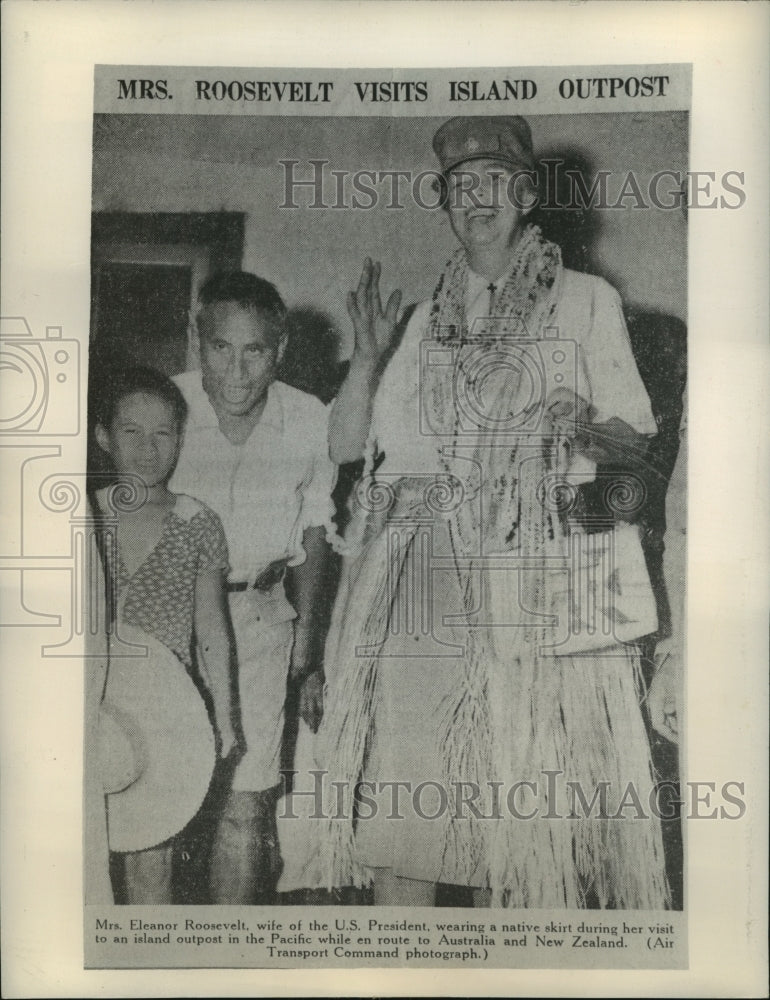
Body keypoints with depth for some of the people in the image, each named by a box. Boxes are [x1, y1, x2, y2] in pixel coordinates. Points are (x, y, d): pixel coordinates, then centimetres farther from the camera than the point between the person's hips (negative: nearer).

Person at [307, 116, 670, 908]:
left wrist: (586, 428, -13)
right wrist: (369, 356, -2)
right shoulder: (426, 318, 18)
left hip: (536, 581, -2)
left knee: (528, 799, -3)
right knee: (394, 800, 2)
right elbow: (345, 444, 13)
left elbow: (639, 434, 8)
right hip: (417, 578, 3)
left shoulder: (587, 301, 11)